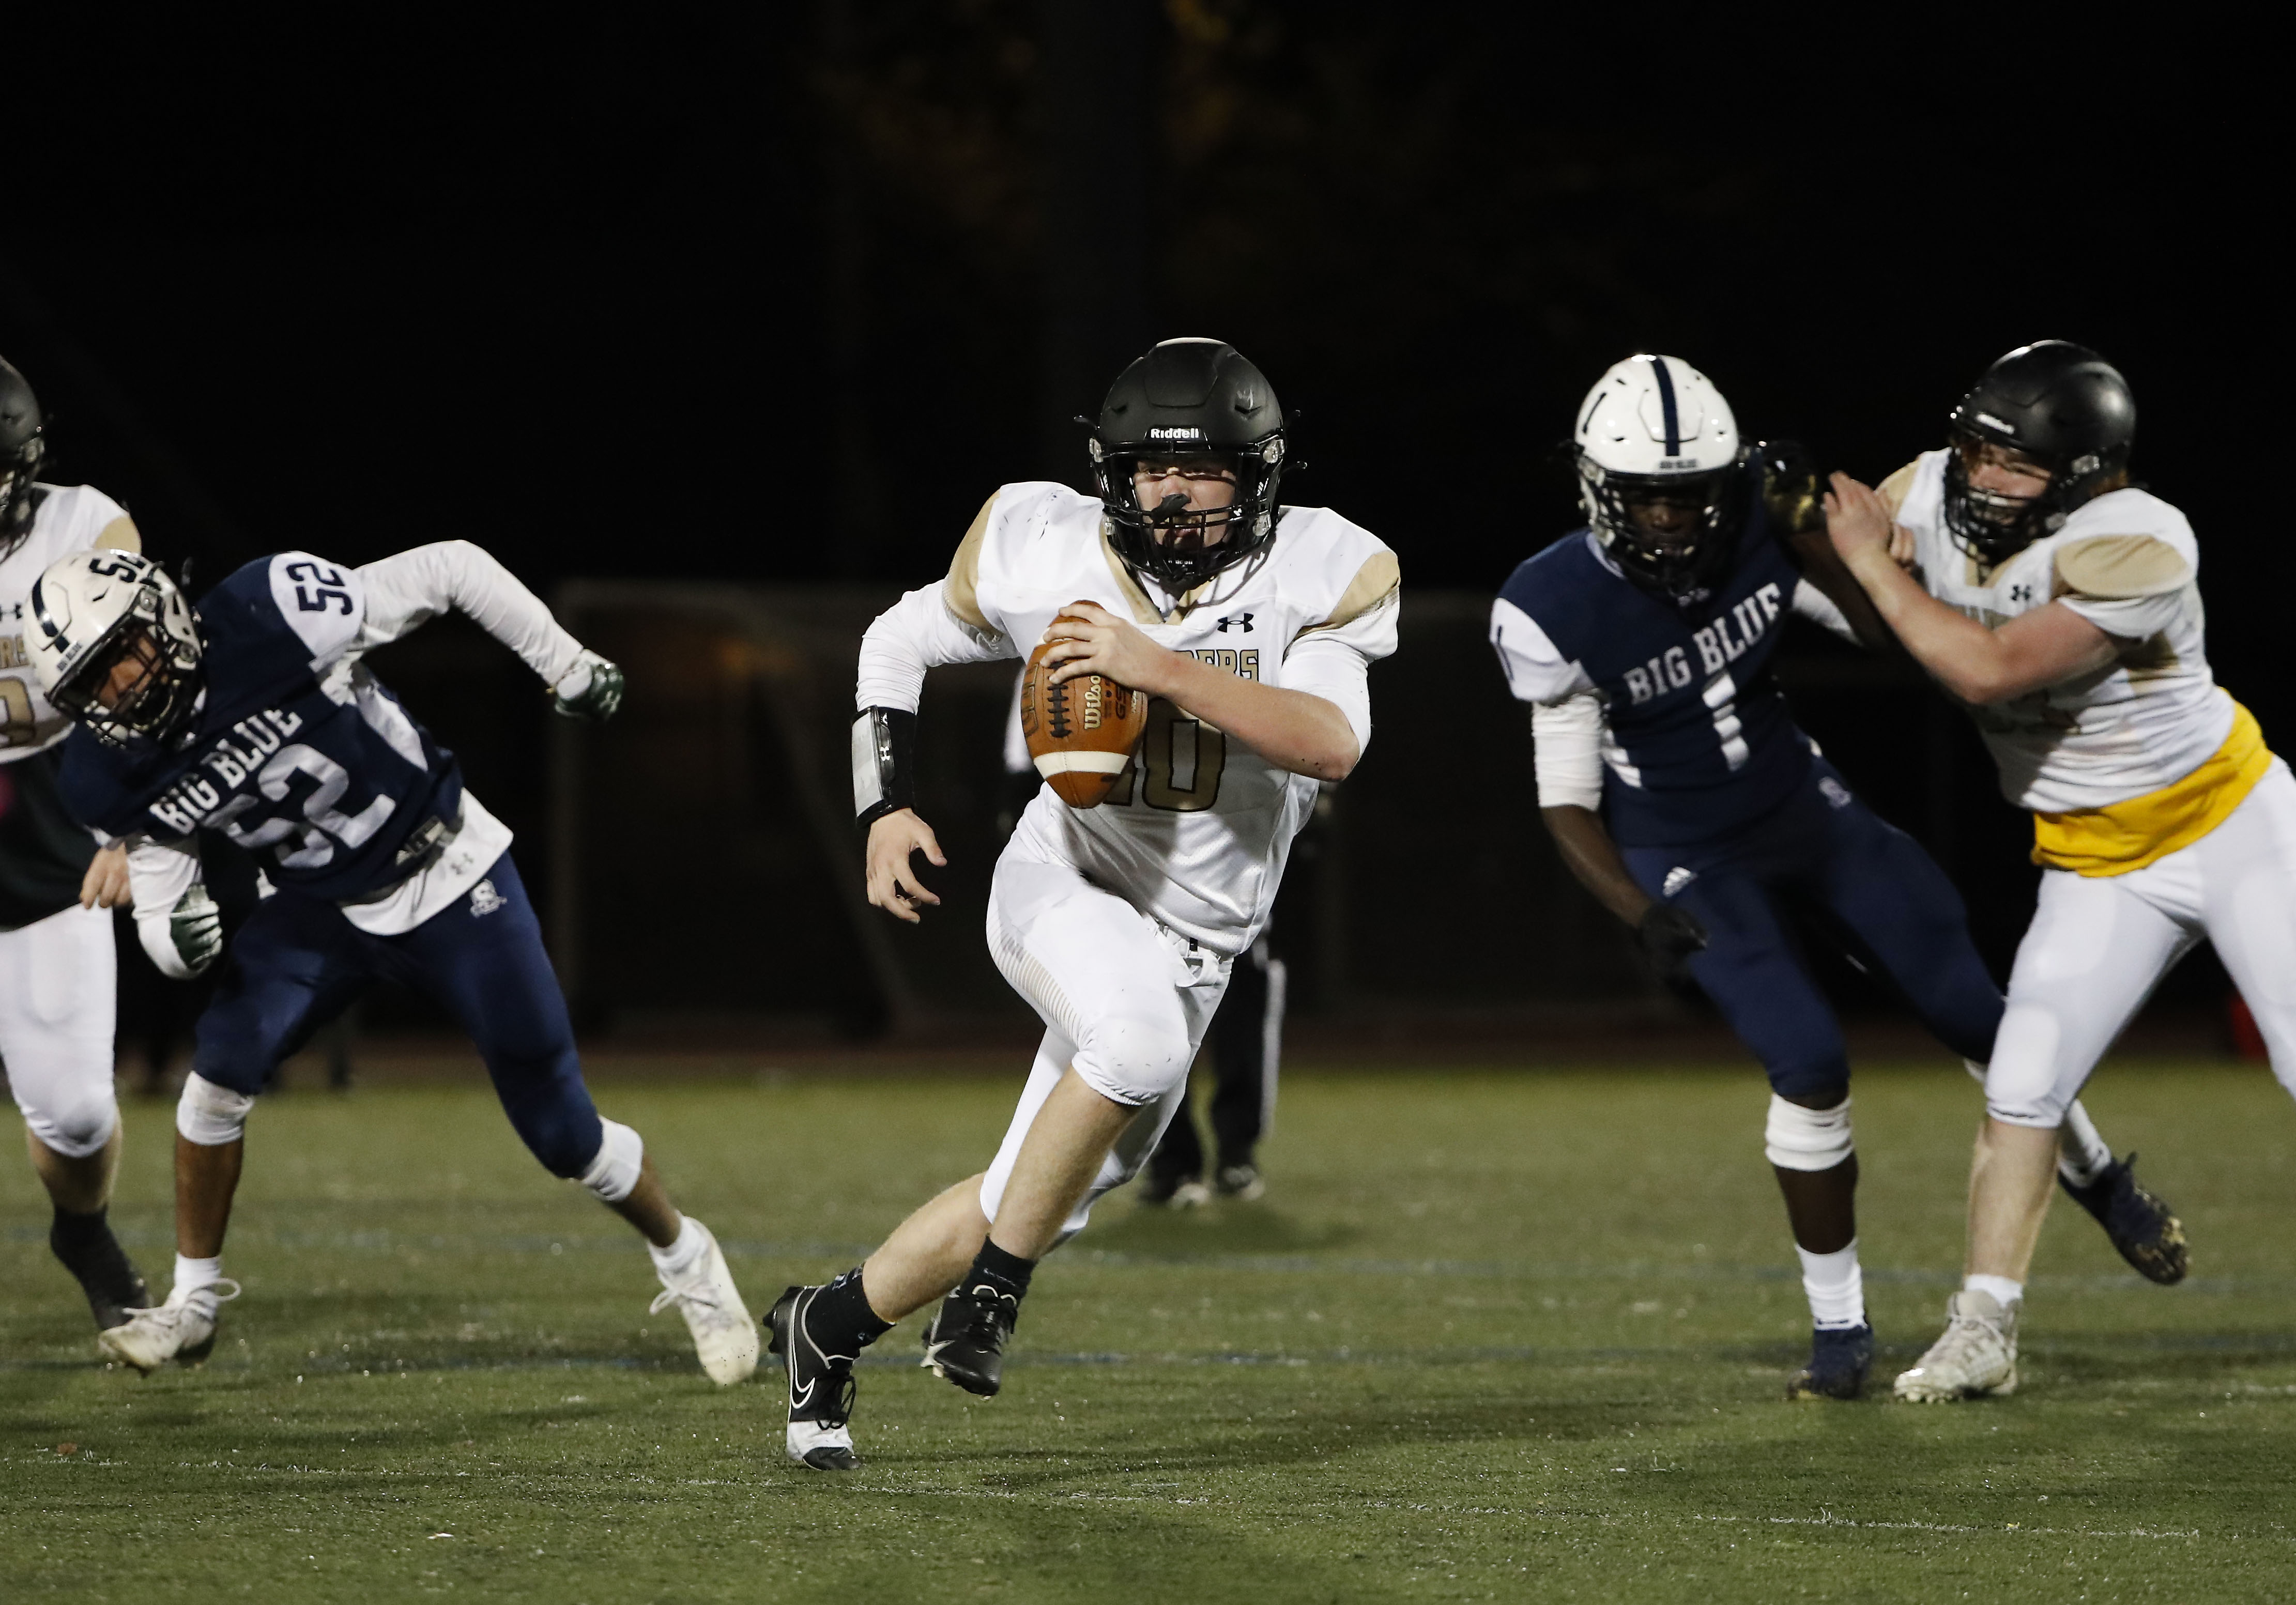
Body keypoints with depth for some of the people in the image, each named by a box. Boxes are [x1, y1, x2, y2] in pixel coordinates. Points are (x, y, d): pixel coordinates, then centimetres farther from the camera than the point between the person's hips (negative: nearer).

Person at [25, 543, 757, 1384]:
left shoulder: (269, 619, -30)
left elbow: (451, 568, -21)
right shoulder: (117, 776, -13)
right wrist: (175, 931, -26)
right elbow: (159, 879, -1)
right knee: (223, 1065, -20)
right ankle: (191, 1304, -2)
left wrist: (567, 665, -15)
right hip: (318, 910, 3)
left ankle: (686, 1260, 28)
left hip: (450, 880, -3)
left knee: (563, 1132, 0)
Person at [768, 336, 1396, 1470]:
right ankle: (990, 1295, -20)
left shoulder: (1311, 578, -12)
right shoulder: (1052, 556, -9)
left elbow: (1332, 744, -28)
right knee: (1139, 1042, -36)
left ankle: (829, 1327, 30)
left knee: (1040, 1206, 7)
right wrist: (886, 813, -3)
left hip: (1195, 942, 3)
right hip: (1070, 883, -3)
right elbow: (898, 644, 8)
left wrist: (1163, 669, -35)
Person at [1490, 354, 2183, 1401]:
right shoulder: (1557, 613, -24)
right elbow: (1568, 803, -17)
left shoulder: (1753, 529, -16)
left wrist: (1810, 532, -24)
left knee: (1968, 1008, 7)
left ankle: (2097, 1179, 36)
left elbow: (1889, 630, -9)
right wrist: (1640, 916, -33)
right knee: (1809, 1067, -19)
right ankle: (1839, 1329, -2)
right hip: (1688, 863, -4)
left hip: (1804, 812, 4)